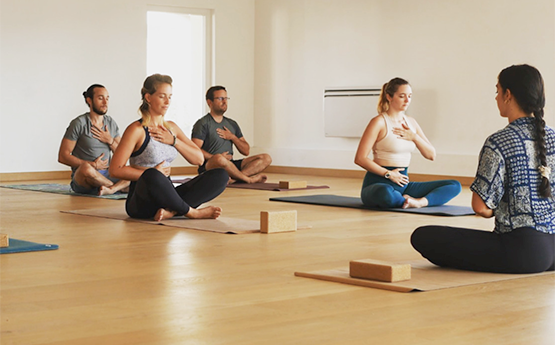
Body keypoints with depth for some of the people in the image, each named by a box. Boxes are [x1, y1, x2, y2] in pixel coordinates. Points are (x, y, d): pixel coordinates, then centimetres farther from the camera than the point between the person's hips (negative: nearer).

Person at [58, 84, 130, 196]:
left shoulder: (111, 123, 13)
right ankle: (119, 187, -17)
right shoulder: (79, 123, -5)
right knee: (86, 168, -40)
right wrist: (93, 165, -14)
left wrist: (110, 141, -6)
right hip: (82, 181, -5)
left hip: (106, 176, 5)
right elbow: (62, 156, -9)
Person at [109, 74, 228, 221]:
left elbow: (198, 159, 10)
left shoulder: (171, 127, 15)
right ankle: (191, 212, -20)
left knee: (220, 175, -10)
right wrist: (150, 174, -15)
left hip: (166, 196, 7)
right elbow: (115, 169, -13)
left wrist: (173, 140, -3)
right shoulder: (137, 130, -7)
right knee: (152, 176, -43)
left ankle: (171, 211, -27)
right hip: (141, 202, -7)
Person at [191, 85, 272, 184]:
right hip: (209, 167, -7)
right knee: (219, 159, -42)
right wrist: (216, 157, -17)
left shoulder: (232, 124, 20)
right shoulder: (203, 124, 0)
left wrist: (232, 137, 2)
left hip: (230, 166, 7)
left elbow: (246, 151, 17)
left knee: (266, 158, -8)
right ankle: (248, 179, -18)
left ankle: (235, 177, -32)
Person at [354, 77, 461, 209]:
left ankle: (421, 202, -27)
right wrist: (388, 174, -15)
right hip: (379, 184, -7)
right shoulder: (379, 122, -8)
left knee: (455, 186, -6)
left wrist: (414, 137, -5)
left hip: (403, 185, 7)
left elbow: (431, 155, 12)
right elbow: (360, 158, -14)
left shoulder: (411, 122, 13)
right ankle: (412, 202, -17)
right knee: (386, 194, -45)